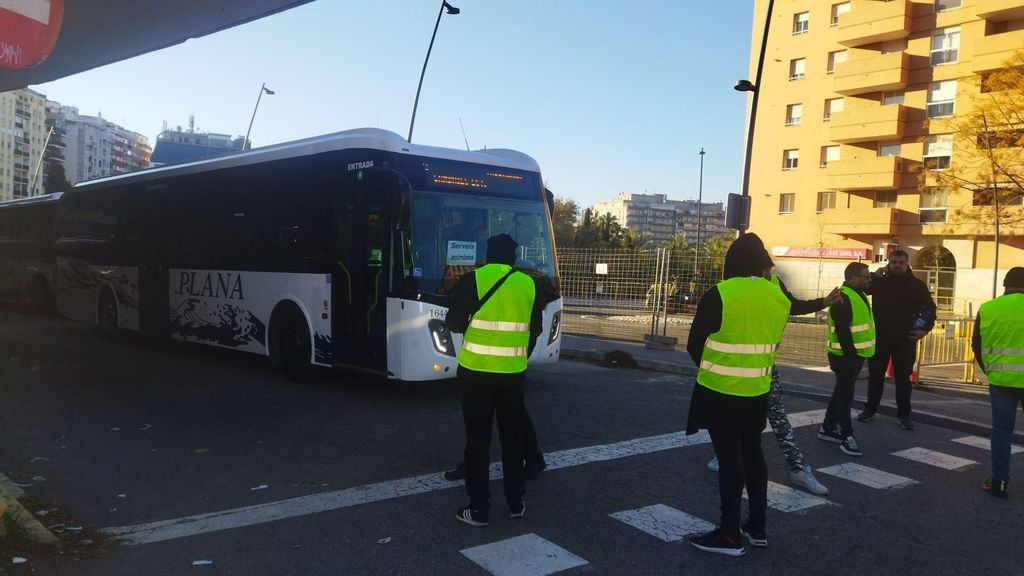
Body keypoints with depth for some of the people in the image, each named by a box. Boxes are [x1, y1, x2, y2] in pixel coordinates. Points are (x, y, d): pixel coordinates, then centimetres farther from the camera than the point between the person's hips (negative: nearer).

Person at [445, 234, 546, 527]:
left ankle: (479, 509, 7)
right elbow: (535, 329, 12)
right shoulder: (528, 284, 4)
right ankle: (516, 504, 23)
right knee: (512, 438, 15)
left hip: (477, 371, -3)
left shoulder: (472, 280, -7)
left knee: (478, 439, 5)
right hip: (513, 373, 3)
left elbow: (454, 323, -6)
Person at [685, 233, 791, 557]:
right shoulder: (779, 297, 2)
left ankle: (730, 535, 5)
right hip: (757, 391, 6)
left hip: (720, 391, -6)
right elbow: (771, 343, 12)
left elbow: (694, 344, -7)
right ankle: (757, 528, 24)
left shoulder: (719, 295, -16)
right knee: (752, 454, 16)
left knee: (729, 458, -1)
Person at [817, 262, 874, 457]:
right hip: (845, 356, -10)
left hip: (854, 354, 10)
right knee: (845, 395, -4)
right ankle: (847, 436, 1)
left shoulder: (858, 295, 14)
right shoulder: (843, 299, -19)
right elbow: (842, 332, -24)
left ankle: (828, 429, 25)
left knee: (842, 392, 16)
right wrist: (851, 356, -24)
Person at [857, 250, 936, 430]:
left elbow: (929, 308, 3)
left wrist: (925, 329, -10)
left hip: (905, 340, -1)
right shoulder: (880, 282, 3)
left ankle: (903, 415, 12)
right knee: (875, 375, 10)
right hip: (879, 337, 1)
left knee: (903, 378, 5)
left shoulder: (917, 285, 1)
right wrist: (875, 275, -13)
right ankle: (870, 409, 21)